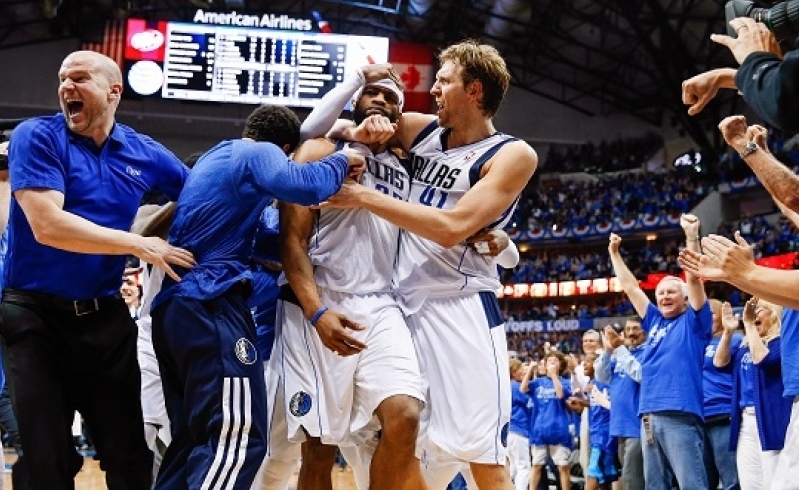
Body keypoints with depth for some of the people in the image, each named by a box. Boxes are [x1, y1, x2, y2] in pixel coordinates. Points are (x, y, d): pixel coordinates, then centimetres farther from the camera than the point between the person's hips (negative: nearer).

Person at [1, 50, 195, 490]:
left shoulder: (143, 153, 4)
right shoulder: (36, 137, -8)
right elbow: (48, 225, -19)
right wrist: (141, 246, -17)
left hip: (107, 318, 4)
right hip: (36, 315, -4)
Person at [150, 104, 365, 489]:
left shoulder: (212, 158, 28)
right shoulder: (260, 153, 0)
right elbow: (303, 186, -20)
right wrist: (342, 161, -3)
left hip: (172, 306, 10)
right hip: (210, 304, -10)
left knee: (193, 437, 12)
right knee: (238, 437, -16)